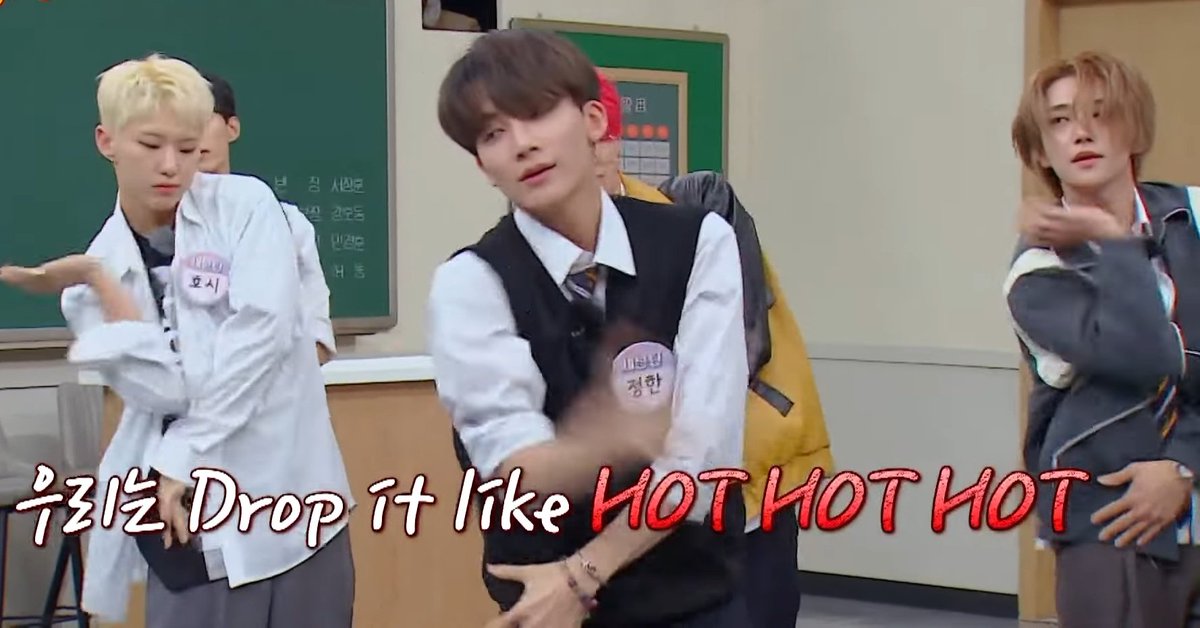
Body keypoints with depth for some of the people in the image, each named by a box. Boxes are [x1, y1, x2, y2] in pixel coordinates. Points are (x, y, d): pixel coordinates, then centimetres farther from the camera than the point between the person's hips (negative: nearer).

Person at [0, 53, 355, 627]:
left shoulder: (244, 205, 1)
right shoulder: (99, 264, 5)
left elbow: (262, 330, -11)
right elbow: (162, 388, -8)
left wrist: (184, 455, -10)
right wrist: (95, 282, -14)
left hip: (288, 496, -1)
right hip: (185, 523, 1)